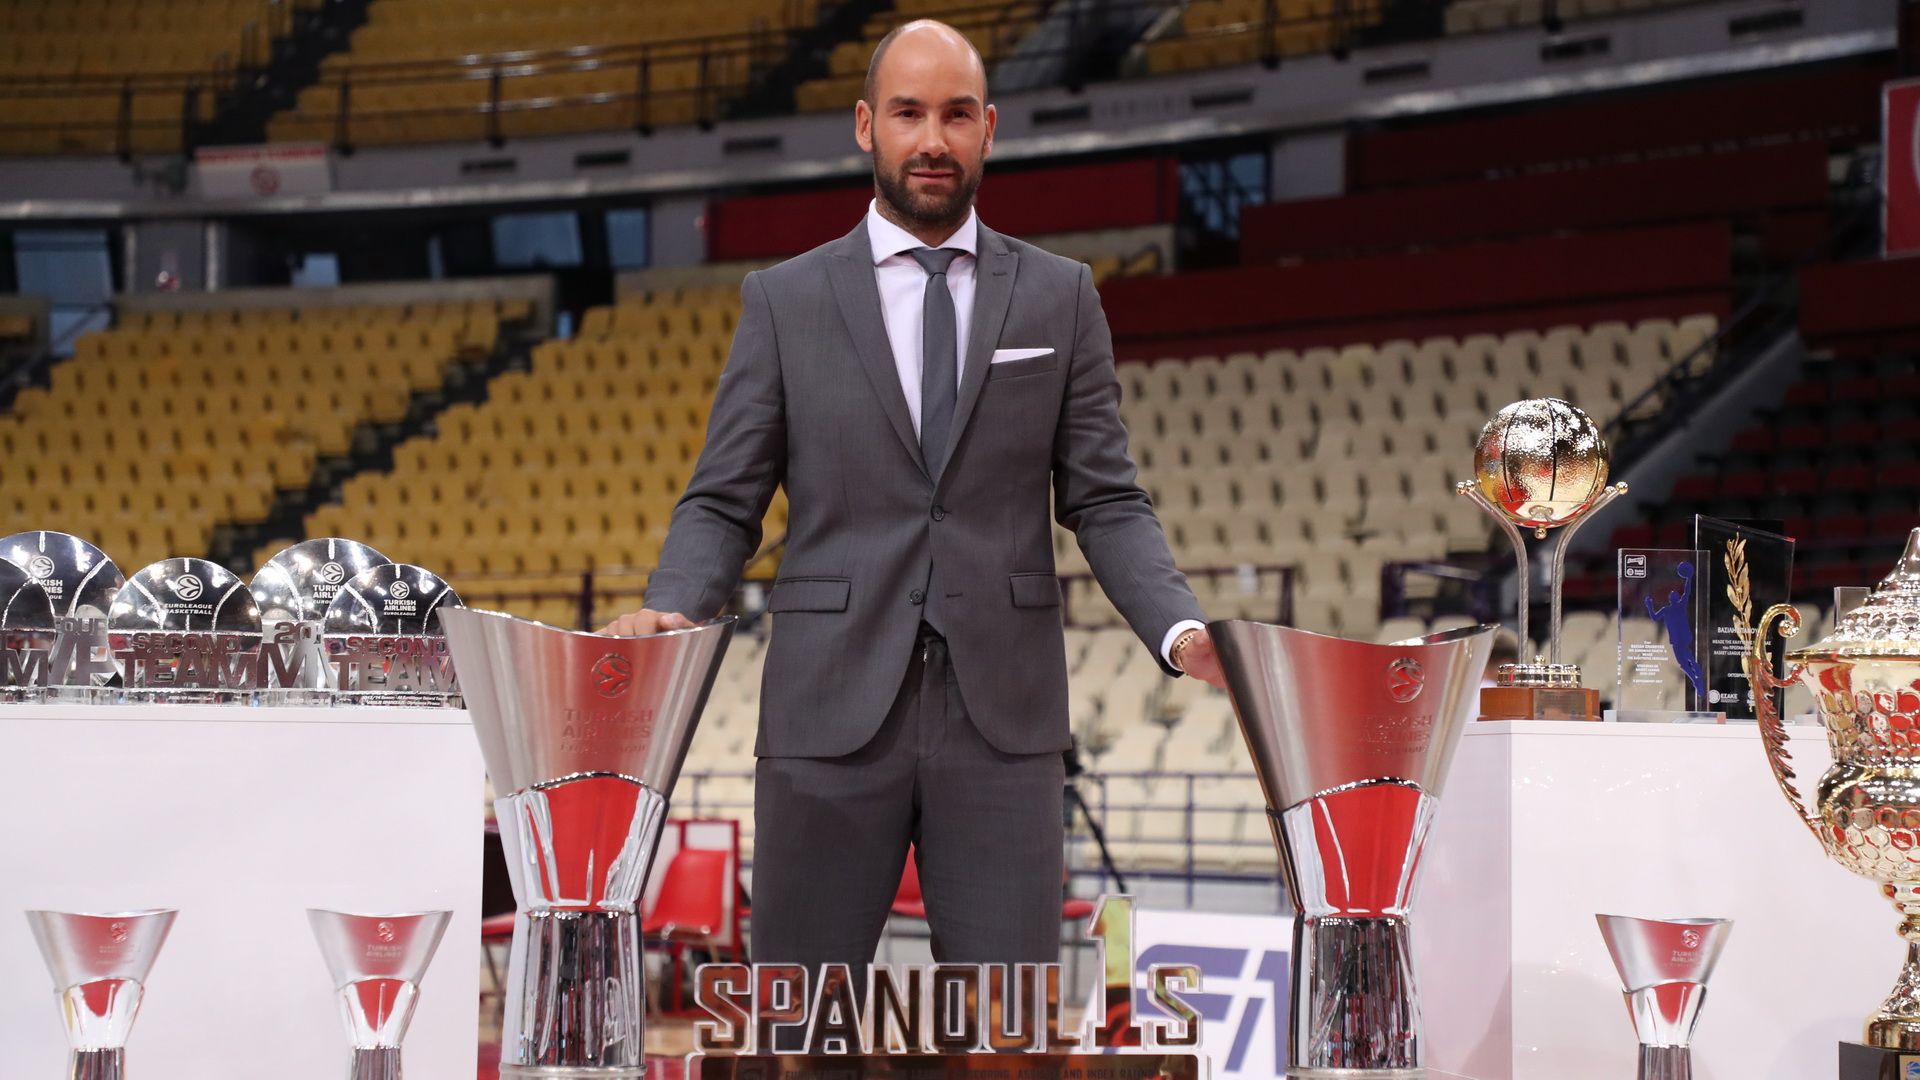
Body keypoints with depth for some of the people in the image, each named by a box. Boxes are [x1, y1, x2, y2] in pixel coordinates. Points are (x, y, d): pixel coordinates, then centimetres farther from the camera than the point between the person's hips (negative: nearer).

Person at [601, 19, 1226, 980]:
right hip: (830, 710, 0)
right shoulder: (784, 300, 7)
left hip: (1002, 716, 1)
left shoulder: (1060, 297, 10)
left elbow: (1105, 501, 7)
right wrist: (671, 608, -15)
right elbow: (722, 502, 6)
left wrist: (1179, 627, -10)